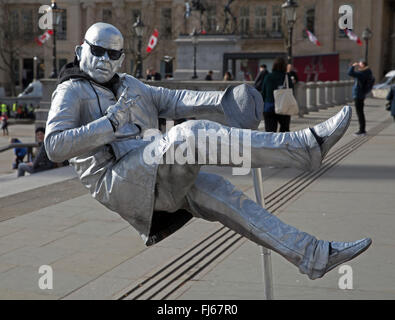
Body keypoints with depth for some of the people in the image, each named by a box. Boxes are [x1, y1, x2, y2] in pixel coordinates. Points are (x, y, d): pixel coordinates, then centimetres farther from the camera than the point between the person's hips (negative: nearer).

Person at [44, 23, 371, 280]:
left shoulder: (128, 85, 27)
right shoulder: (70, 92, 5)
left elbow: (176, 100, 13)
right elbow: (55, 146, -12)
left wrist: (221, 101, -5)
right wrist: (109, 125, -20)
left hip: (158, 181, 8)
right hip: (118, 180, -8)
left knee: (225, 196, -9)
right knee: (191, 134, -29)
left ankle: (314, 255, -8)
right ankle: (307, 145, -32)